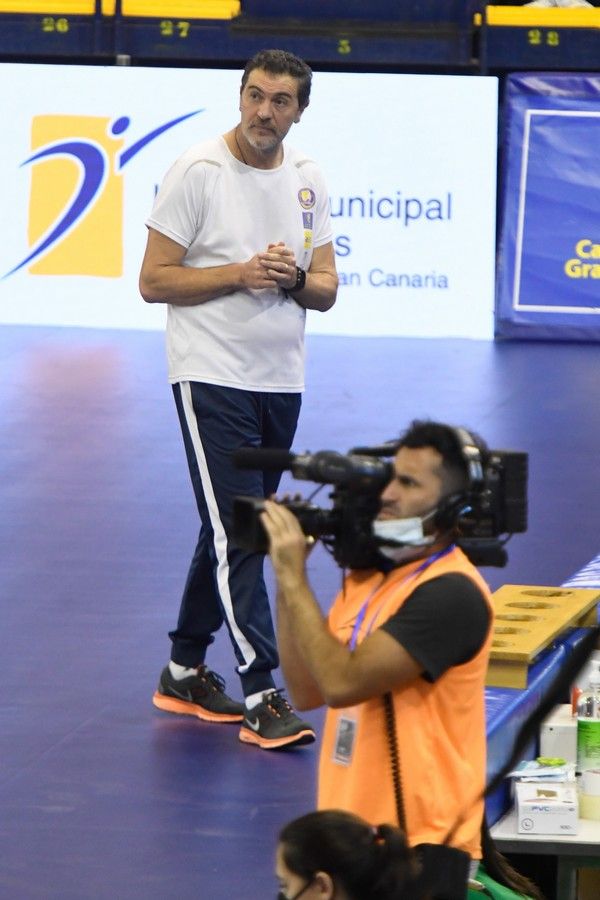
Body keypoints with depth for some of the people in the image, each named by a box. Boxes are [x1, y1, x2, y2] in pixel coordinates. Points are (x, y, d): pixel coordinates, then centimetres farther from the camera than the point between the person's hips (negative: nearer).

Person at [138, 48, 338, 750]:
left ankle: (185, 672, 25)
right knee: (238, 535, -11)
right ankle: (260, 696, -12)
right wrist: (239, 274, -19)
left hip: (281, 383, 6)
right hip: (211, 378, -6)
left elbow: (326, 291, 9)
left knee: (232, 532, 13)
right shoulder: (197, 172, -9)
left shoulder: (308, 180, 8)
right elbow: (154, 281, -9)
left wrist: (293, 278, -13)